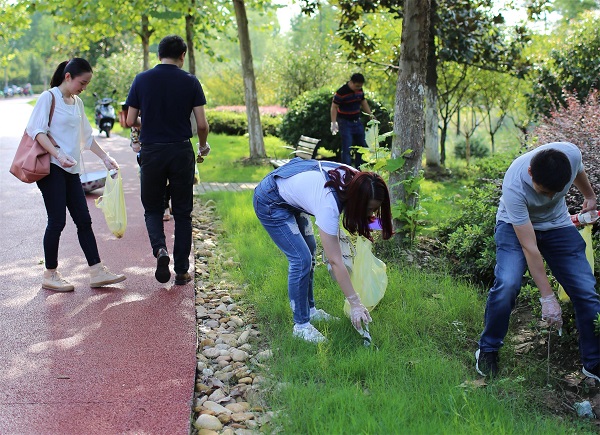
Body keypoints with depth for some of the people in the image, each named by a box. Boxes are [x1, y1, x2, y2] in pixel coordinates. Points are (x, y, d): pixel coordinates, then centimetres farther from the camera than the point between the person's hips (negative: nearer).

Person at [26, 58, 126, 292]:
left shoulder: (77, 103, 17)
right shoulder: (49, 97, -5)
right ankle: (50, 275, 6)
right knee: (57, 221, -6)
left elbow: (86, 136, 23)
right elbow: (36, 130, -13)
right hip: (51, 168, -7)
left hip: (71, 170, 7)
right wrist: (58, 154, -25)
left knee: (83, 219, 3)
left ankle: (97, 272, 5)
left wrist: (105, 158, 15)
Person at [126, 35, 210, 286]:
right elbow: (202, 124, -5)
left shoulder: (142, 80, 0)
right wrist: (203, 146, 15)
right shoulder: (190, 82, -2)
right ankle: (181, 271, 12)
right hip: (181, 152, 0)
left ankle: (160, 249, -13)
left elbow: (130, 121, 1)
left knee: (153, 209, 15)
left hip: (151, 152, 0)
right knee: (182, 212, 10)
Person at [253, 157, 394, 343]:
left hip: (290, 195, 9)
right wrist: (355, 304, -29)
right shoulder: (328, 205, -37)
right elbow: (335, 262, -33)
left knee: (309, 249, 13)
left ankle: (309, 310, 26)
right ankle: (301, 326, -3)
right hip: (270, 203, -9)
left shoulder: (354, 179, -17)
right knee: (301, 259, -14)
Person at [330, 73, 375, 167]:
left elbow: (363, 101, 18)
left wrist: (370, 114, 14)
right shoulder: (341, 92, -19)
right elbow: (334, 107, -15)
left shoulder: (360, 90, 2)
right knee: (347, 148, -9)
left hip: (357, 121, 7)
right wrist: (333, 123, -21)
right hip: (345, 122, -7)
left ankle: (359, 169, 25)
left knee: (362, 145, 13)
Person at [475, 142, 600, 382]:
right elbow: (529, 247, -33)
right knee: (506, 284, -28)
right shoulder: (513, 186, -38)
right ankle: (487, 350, -6)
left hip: (557, 225, 4)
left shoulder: (572, 153, -28)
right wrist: (547, 297, -32)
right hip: (516, 226, -4)